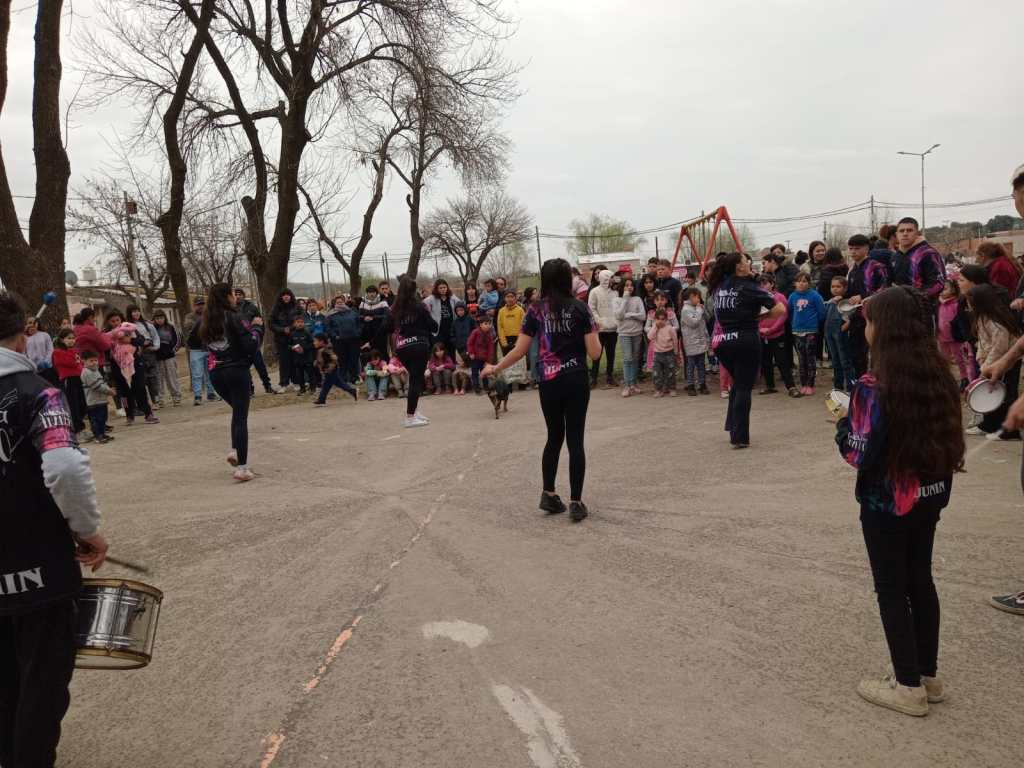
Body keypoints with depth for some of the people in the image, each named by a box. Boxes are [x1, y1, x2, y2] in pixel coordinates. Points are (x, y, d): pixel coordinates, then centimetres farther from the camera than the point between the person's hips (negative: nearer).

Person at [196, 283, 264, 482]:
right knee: (241, 417, -3)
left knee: (237, 412, 25)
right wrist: (256, 327, -1)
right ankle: (242, 467, -7)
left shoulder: (205, 321, 5)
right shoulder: (233, 318, -12)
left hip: (215, 374, 6)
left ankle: (235, 450, 11)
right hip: (237, 371, -6)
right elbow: (251, 345, -15)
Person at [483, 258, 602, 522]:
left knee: (554, 437, 19)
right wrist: (595, 334, 13)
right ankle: (576, 502, 4)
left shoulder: (536, 311, 0)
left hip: (548, 382, 2)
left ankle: (548, 494, 22)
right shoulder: (579, 308, -5)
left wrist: (495, 369, 13)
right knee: (575, 440, 3)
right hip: (576, 382, -2)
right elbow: (595, 353, -7)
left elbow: (519, 351, -1)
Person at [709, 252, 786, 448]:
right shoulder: (749, 288, -8)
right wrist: (759, 315, 5)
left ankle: (732, 427, 22)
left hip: (723, 342, 6)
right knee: (744, 388, 1)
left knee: (737, 383, 23)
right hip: (746, 341, -5)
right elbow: (780, 310, -12)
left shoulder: (720, 286, 6)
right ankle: (739, 437, 1)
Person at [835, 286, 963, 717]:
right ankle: (928, 675, 31)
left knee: (891, 590, 7)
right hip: (930, 496, 7)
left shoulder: (873, 387, -21)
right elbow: (947, 437, 8)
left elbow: (861, 454, -18)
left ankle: (909, 687, 16)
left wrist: (843, 427, -1)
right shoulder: (938, 377, -1)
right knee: (920, 581, 19)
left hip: (886, 502, -6)